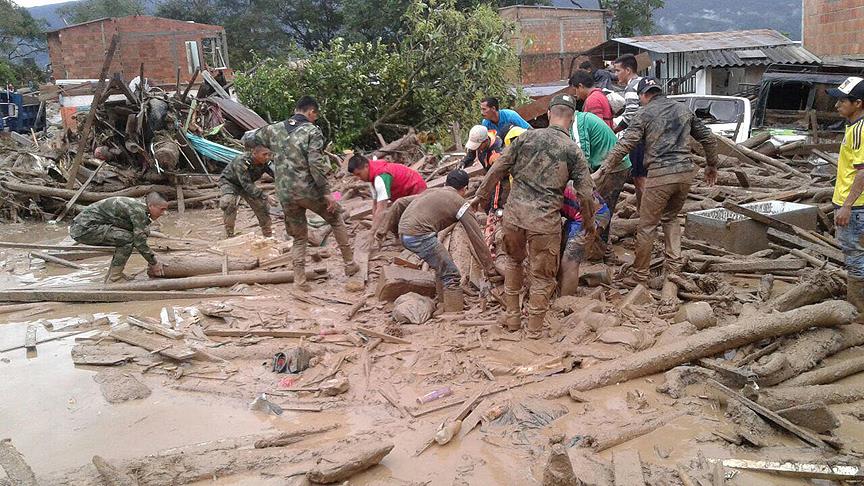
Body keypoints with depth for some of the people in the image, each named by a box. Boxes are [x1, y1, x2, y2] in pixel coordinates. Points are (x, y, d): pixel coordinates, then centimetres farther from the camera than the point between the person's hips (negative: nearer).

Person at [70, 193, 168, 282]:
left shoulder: (138, 205, 12)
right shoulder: (138, 210, -18)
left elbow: (139, 237, 22)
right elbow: (140, 242, -18)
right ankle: (113, 279, -10)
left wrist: (152, 261, 18)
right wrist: (154, 263, -6)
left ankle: (111, 275, 15)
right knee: (127, 239, -17)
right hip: (85, 228, -10)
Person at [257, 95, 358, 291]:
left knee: (299, 237, 18)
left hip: (286, 194, 4)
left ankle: (300, 280, 13)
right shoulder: (312, 131, -7)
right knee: (336, 219, 20)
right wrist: (327, 193, -14)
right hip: (309, 190, -4)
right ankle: (349, 264, 24)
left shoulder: (274, 129, 8)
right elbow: (316, 164, -17)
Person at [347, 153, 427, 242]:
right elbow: (375, 204, 1)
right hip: (404, 193, 10)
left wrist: (373, 233, -33)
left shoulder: (381, 177, -30)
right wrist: (374, 229, -3)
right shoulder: (374, 175, 0)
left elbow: (381, 209, -34)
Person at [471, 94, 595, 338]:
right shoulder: (573, 151, 0)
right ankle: (534, 328, 19)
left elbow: (498, 168, 6)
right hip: (545, 220, -2)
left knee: (513, 260, 26)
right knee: (543, 275, 12)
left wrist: (481, 195, 18)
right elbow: (585, 194, 0)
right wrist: (589, 222, 17)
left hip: (514, 213, 3)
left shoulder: (527, 137, 4)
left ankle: (512, 316, 31)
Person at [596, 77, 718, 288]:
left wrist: (602, 171, -9)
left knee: (647, 226, 3)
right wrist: (712, 165, 32)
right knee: (671, 217, 24)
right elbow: (708, 138, 20)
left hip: (660, 174, -6)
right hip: (686, 172, 6)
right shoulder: (684, 109, 16)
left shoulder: (645, 114, 1)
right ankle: (674, 266, 17)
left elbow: (623, 145, -9)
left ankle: (640, 277, 9)